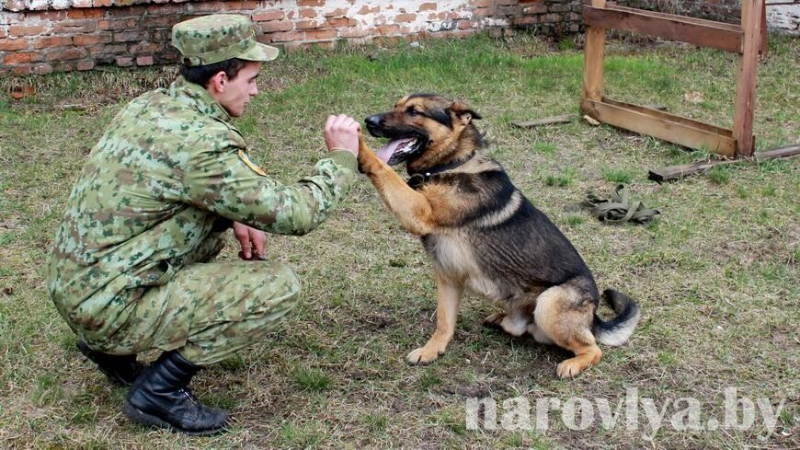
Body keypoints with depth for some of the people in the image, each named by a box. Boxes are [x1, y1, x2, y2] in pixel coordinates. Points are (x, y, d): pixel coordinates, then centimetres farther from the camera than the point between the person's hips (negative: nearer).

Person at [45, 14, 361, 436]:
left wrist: (234, 219, 7)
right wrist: (340, 158, -1)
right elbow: (293, 215, -17)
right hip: (109, 306, -9)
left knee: (213, 224, 22)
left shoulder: (150, 106, 4)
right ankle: (159, 391, -4)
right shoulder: (201, 142, -22)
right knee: (280, 286, -10)